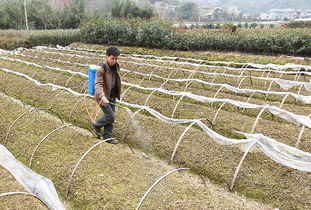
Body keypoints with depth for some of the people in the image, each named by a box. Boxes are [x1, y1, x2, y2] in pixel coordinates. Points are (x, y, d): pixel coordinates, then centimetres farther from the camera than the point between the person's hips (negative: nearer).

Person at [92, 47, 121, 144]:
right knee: (110, 116, -6)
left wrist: (117, 94, 21)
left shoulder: (116, 66, 1)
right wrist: (102, 96, -41)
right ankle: (96, 125, 22)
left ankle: (107, 136, 26)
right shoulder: (101, 68, -20)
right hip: (103, 97, -7)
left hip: (112, 97, 7)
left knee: (111, 117, 12)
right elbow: (98, 84, -26)